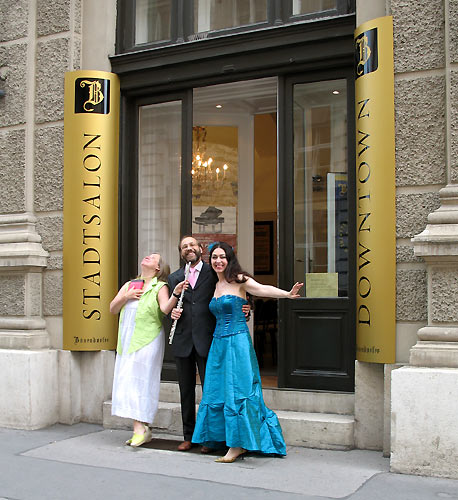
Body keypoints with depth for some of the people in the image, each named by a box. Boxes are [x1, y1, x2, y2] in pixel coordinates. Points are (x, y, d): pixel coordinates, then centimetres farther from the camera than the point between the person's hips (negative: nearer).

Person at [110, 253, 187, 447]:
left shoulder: (159, 287, 1)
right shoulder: (129, 285, 18)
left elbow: (165, 308, -16)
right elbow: (112, 309, 14)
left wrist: (175, 294, -33)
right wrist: (126, 297, -3)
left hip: (147, 340, -6)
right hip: (127, 340, 6)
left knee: (140, 380, -11)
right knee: (128, 381, 3)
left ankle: (140, 428, -10)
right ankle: (142, 430, 9)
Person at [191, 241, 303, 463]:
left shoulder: (238, 280, -6)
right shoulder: (215, 285, 14)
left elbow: (262, 289, -22)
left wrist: (287, 294, -40)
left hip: (237, 342, -7)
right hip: (218, 343, 7)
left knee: (236, 391, -7)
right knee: (217, 391, 7)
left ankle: (238, 445, -1)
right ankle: (220, 439, 18)